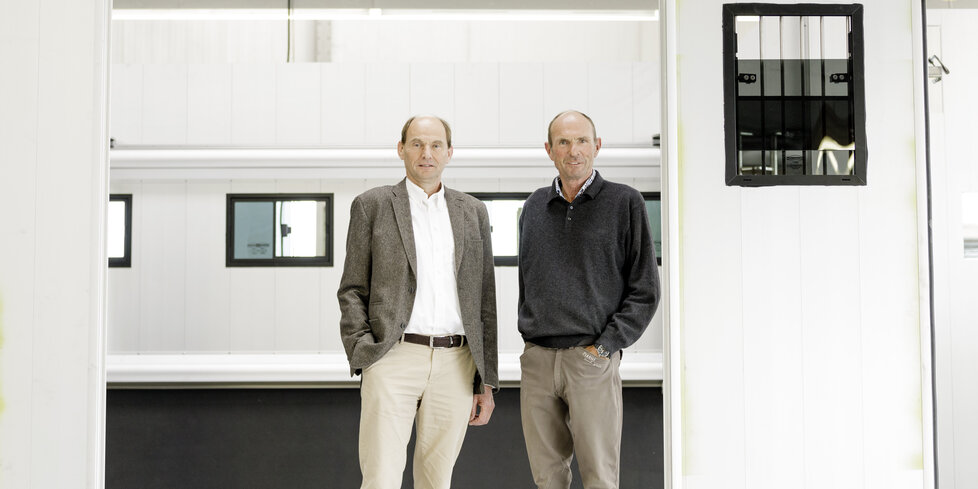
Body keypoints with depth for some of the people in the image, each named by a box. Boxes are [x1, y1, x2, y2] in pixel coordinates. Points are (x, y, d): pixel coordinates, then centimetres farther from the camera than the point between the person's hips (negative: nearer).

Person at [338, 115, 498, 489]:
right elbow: (352, 290, 5)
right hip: (393, 359, -3)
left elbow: (484, 299, 14)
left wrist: (486, 381, 10)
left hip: (456, 364, 3)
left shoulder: (472, 212, 14)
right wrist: (362, 354, -9)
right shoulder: (371, 205, 7)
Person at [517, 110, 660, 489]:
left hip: (592, 360, -4)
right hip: (537, 359, 4)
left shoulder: (625, 203, 2)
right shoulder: (535, 207, 14)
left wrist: (605, 346, -8)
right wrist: (529, 336, 10)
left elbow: (645, 291, 0)